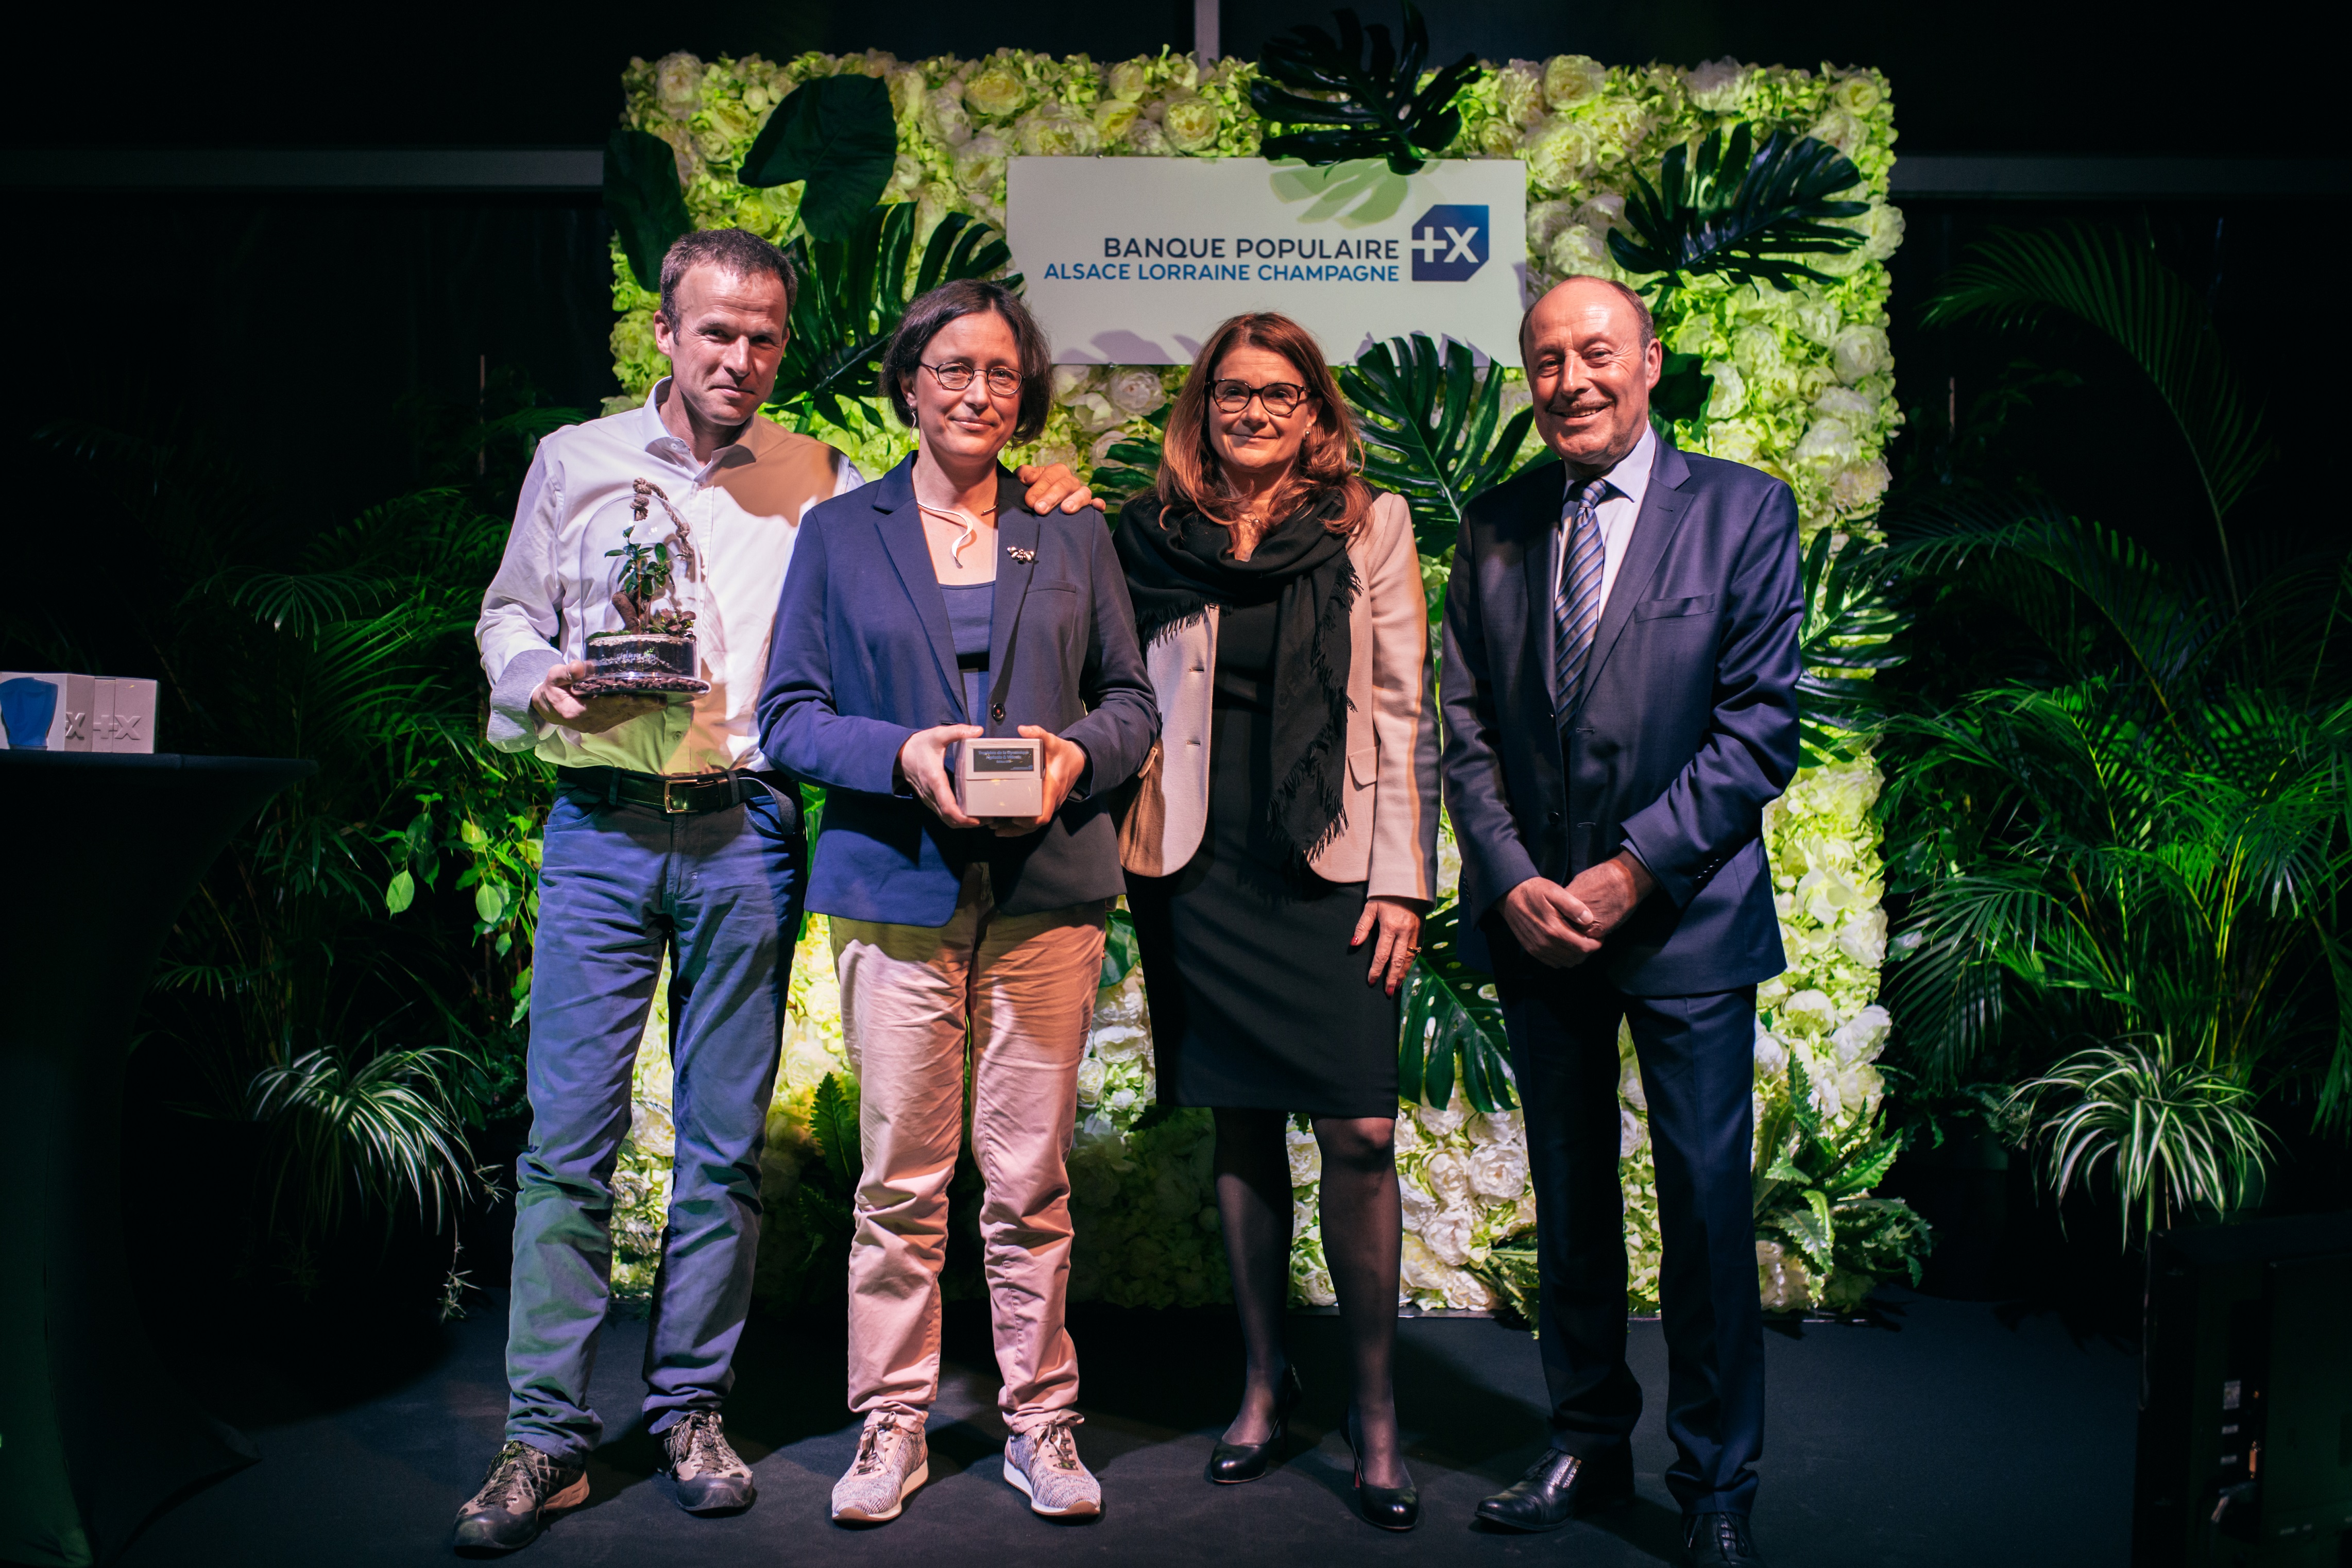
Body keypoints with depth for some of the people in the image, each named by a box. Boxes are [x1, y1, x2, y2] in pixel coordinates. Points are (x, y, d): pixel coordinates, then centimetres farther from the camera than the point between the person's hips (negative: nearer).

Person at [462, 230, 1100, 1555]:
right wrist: (545, 677, -6)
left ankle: (693, 1408, 19)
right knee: (568, 1136, -3)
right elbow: (510, 615, 15)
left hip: (742, 834, 1)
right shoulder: (576, 461, 12)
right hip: (601, 828, 0)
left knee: (725, 1139, 4)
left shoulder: (819, 482, 11)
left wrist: (1036, 492, 0)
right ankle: (547, 1437, 7)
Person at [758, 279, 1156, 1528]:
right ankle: (892, 1427, 16)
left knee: (1031, 1179, 3)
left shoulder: (1073, 537, 14)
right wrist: (905, 756, -12)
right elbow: (789, 715, 5)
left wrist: (1077, 753, -7)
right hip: (897, 893, -1)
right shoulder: (838, 534, 11)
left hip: (1047, 895, 1)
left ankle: (1039, 1422, 17)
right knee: (900, 1179, 1)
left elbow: (1130, 700, 14)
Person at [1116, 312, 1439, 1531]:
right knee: (1242, 1127, 9)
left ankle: (1373, 1405, 8)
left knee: (1360, 1134, -6)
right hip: (1199, 870, 1)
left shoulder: (1370, 528, 5)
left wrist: (1400, 880, -3)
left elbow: (1401, 710, 2)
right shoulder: (1148, 538, 7)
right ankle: (1263, 1375, 24)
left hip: (1331, 870, -1)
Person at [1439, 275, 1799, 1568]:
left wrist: (1634, 870, -15)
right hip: (1532, 917, 3)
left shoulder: (1743, 510, -3)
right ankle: (1587, 1445, 31)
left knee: (1707, 1205, 3)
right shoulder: (1493, 528, 7)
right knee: (1568, 1196, 14)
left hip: (1686, 917, -3)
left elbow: (1759, 725, -8)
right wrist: (1511, 882, -7)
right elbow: (1465, 724, 6)